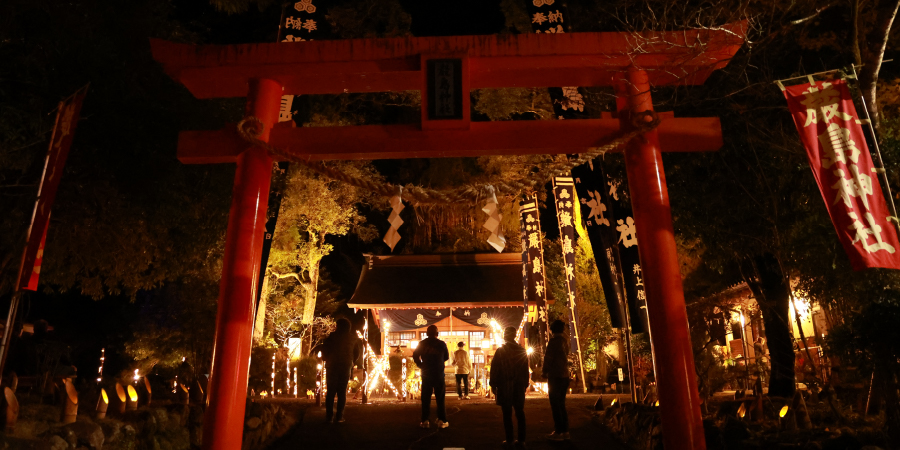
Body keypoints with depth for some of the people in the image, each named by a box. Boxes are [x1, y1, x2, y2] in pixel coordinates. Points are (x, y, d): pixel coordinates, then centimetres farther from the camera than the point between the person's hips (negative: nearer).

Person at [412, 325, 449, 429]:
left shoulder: (422, 344, -1)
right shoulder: (442, 344, -3)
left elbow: (415, 356, 0)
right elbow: (446, 357, 9)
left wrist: (421, 365, 11)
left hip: (426, 374, 1)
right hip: (439, 374, -1)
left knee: (426, 397, 6)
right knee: (440, 397, 5)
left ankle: (425, 421, 5)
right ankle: (441, 420, 3)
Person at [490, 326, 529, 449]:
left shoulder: (500, 351, -7)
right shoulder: (522, 350, 3)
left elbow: (494, 369, -7)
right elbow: (525, 369, 6)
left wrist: (493, 385, 0)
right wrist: (525, 384, 12)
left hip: (504, 387, -3)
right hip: (519, 386, 3)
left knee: (507, 414, 3)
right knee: (520, 413, 9)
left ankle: (509, 440, 4)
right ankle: (521, 440, 9)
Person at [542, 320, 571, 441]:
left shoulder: (553, 340, -12)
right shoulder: (565, 341, 12)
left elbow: (548, 357, -13)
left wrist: (544, 372, 0)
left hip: (555, 376, -8)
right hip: (564, 375, 8)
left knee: (555, 404, -4)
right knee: (561, 404, 14)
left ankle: (558, 432, -4)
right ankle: (565, 430, 15)